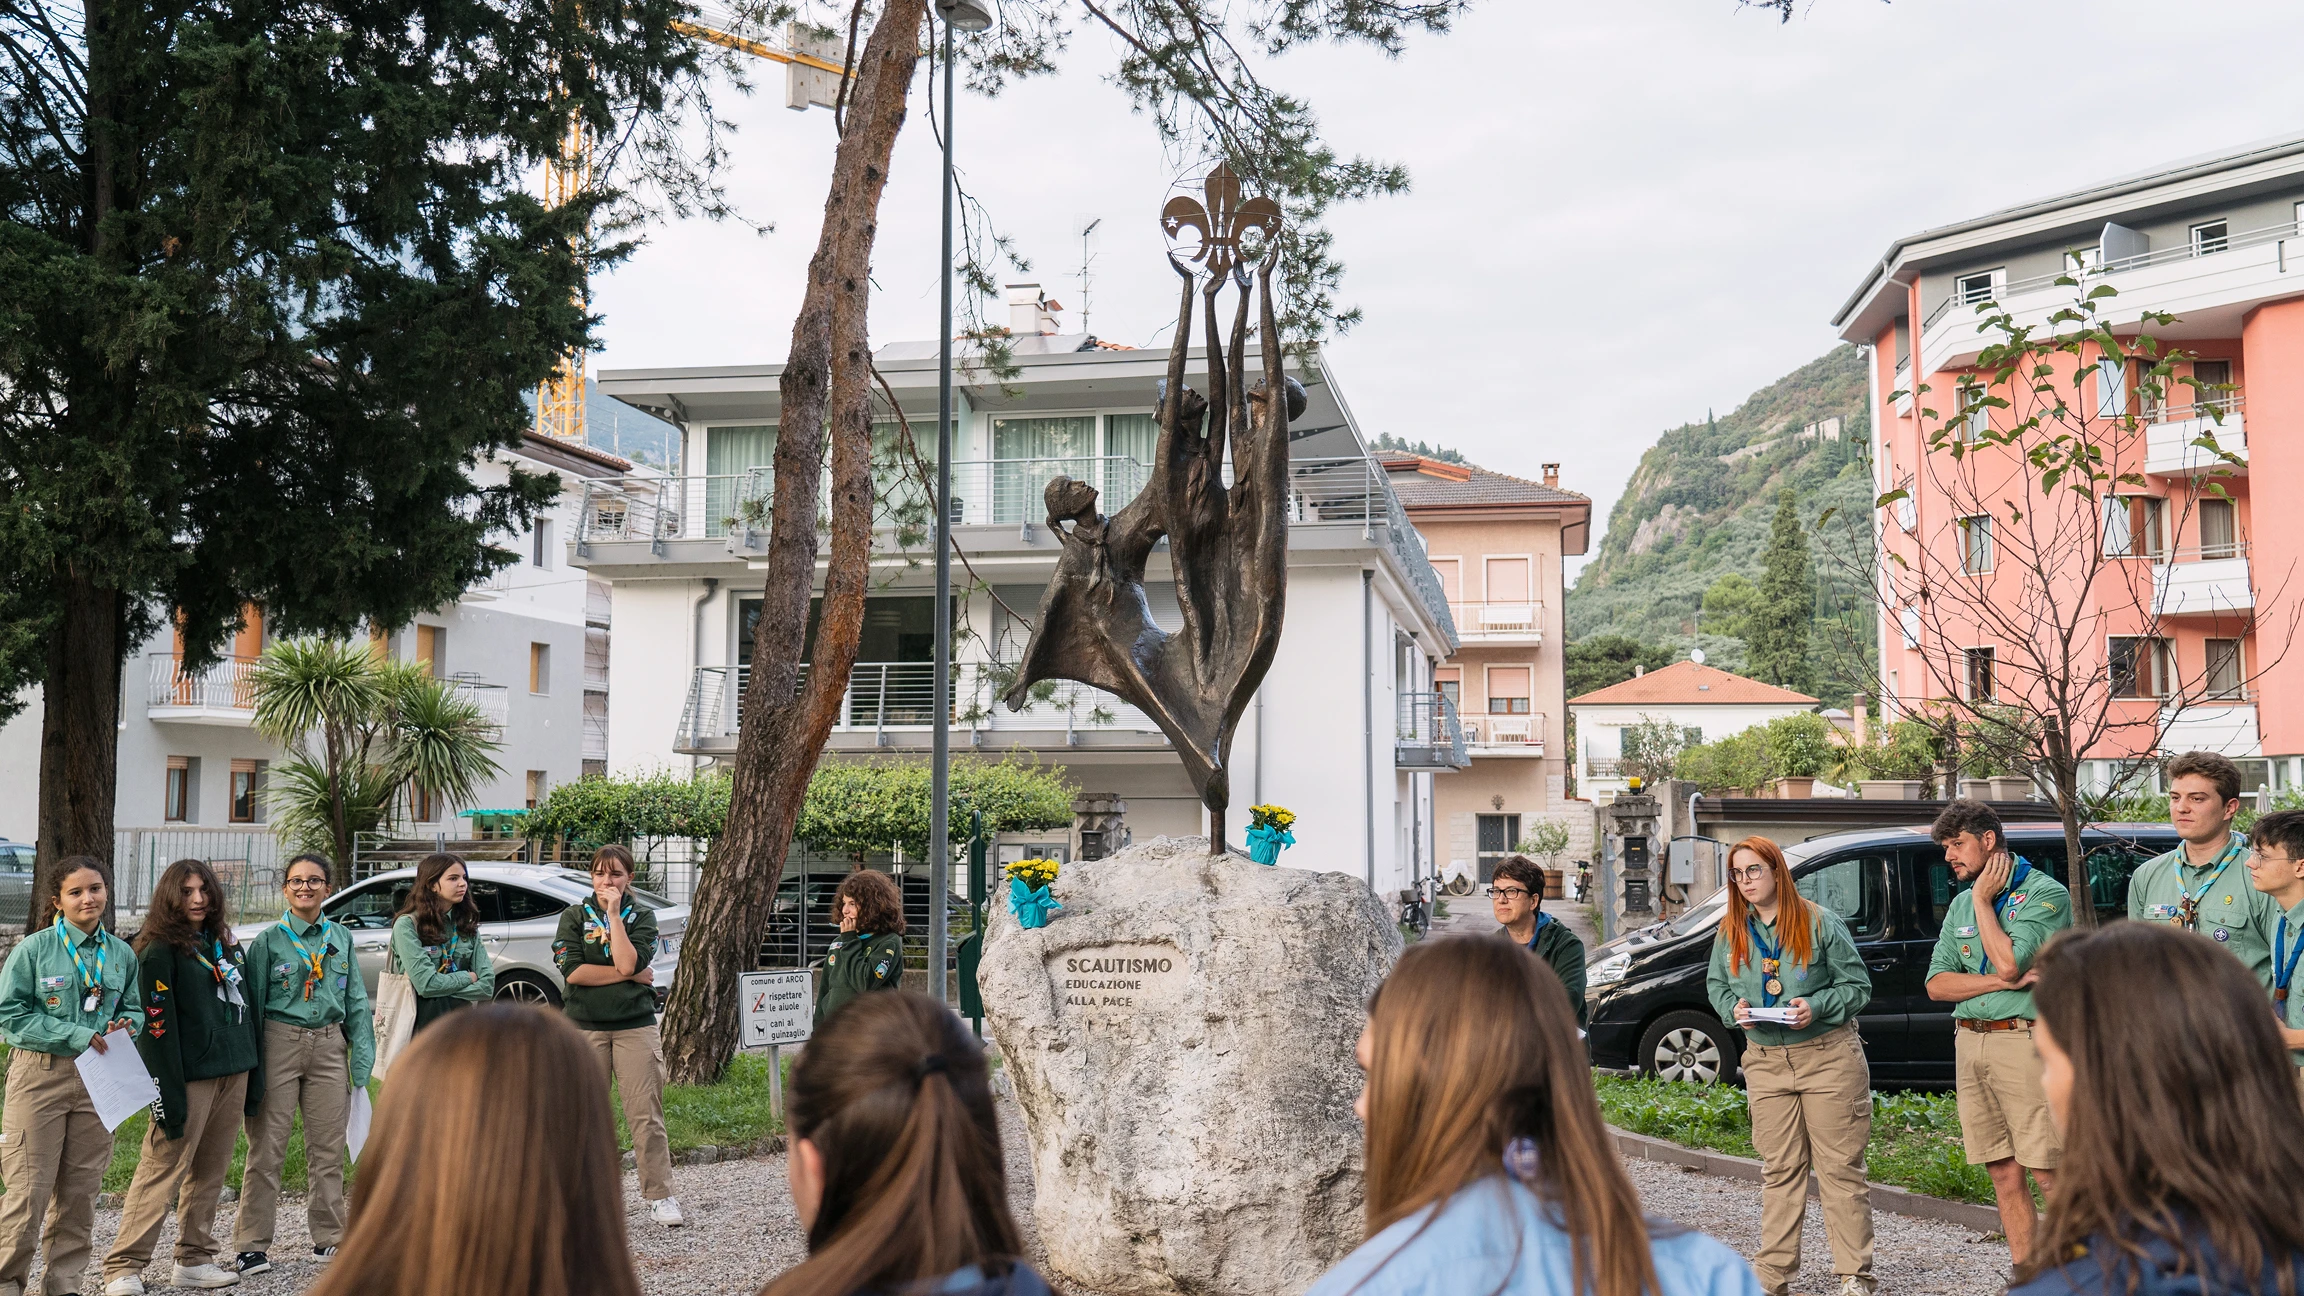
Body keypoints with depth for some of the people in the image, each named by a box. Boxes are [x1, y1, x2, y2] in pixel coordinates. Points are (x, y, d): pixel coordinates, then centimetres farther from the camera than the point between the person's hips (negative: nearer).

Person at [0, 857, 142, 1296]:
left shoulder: (122, 953, 7)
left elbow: (134, 1009, 17)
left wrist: (126, 1025, -7)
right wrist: (76, 1035, -15)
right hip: (39, 1074, -4)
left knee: (81, 1188, 9)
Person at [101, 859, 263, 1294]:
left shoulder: (226, 940, 15)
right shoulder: (160, 951, -7)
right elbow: (157, 1026, -13)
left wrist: (255, 1075, 14)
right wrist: (168, 1095, -18)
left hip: (233, 1072, 7)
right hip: (190, 1074, -7)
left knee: (210, 1171, 10)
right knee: (163, 1170, -7)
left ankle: (195, 1260, 18)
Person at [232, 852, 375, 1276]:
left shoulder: (340, 937, 10)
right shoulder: (269, 940, 0)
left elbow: (356, 1001, 11)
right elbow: (252, 1003, -1)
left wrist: (362, 1058, 4)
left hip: (329, 1045, 3)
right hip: (280, 1042, -3)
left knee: (328, 1146, 8)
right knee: (267, 1146, -3)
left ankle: (329, 1239, 18)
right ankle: (253, 1244, 6)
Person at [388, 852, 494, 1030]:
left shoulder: (467, 925, 7)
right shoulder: (407, 925, -9)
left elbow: (487, 985, -1)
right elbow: (426, 983, -19)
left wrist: (441, 991, -13)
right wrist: (467, 977, -4)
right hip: (422, 1025, -4)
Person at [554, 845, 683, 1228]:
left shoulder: (642, 916, 5)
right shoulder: (574, 916, 6)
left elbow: (629, 962, -12)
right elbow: (573, 971, -9)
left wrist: (614, 913, -10)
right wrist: (630, 975, -9)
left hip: (635, 1027, 0)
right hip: (585, 1027, 1)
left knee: (646, 1115, -3)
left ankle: (660, 1196, 3)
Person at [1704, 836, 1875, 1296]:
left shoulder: (1820, 923, -4)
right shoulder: (1731, 931, 6)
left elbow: (1858, 986, -1)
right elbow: (1716, 984, 16)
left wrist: (1816, 1006, -17)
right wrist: (1734, 1008, -5)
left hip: (1827, 1056, -3)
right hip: (1765, 1062, 4)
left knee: (1840, 1166, 0)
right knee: (1779, 1169, 8)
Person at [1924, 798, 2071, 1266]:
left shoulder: (2045, 893, -5)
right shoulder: (1961, 904, 16)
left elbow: (2008, 962, -19)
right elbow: (1937, 984, 8)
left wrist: (1983, 900, -7)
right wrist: (2001, 982, -8)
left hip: (2024, 1040, -7)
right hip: (1970, 1044, 7)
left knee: (2048, 1173, -7)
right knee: (2004, 1176, 9)